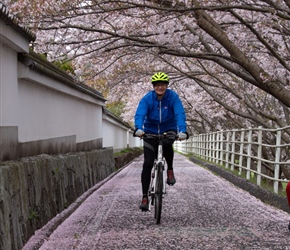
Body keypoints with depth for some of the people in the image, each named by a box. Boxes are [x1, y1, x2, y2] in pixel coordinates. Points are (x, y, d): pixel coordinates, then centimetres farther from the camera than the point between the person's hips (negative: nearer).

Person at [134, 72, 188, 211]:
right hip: (151, 130, 1)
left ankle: (170, 170, -10)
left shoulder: (173, 97, -16)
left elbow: (180, 114, -28)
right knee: (147, 164, -8)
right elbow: (140, 114, -29)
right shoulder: (147, 98, -16)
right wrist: (138, 128, -50)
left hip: (168, 129, -1)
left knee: (167, 143, -37)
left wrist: (182, 131, -46)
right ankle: (145, 197, -1)